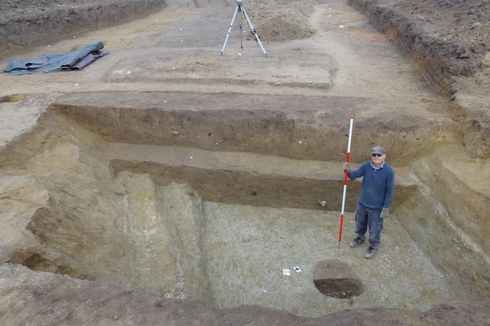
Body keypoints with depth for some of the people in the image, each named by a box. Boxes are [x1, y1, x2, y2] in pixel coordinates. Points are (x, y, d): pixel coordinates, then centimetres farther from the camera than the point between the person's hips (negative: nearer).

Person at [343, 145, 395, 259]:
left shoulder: (389, 171, -20)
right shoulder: (366, 166, -11)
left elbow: (390, 191, -14)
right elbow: (355, 174, -15)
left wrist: (386, 208, -12)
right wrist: (347, 171, -38)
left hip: (377, 207, -4)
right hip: (362, 203, 4)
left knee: (374, 228, 14)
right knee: (360, 223, 25)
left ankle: (373, 246, 38)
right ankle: (360, 238, 52)